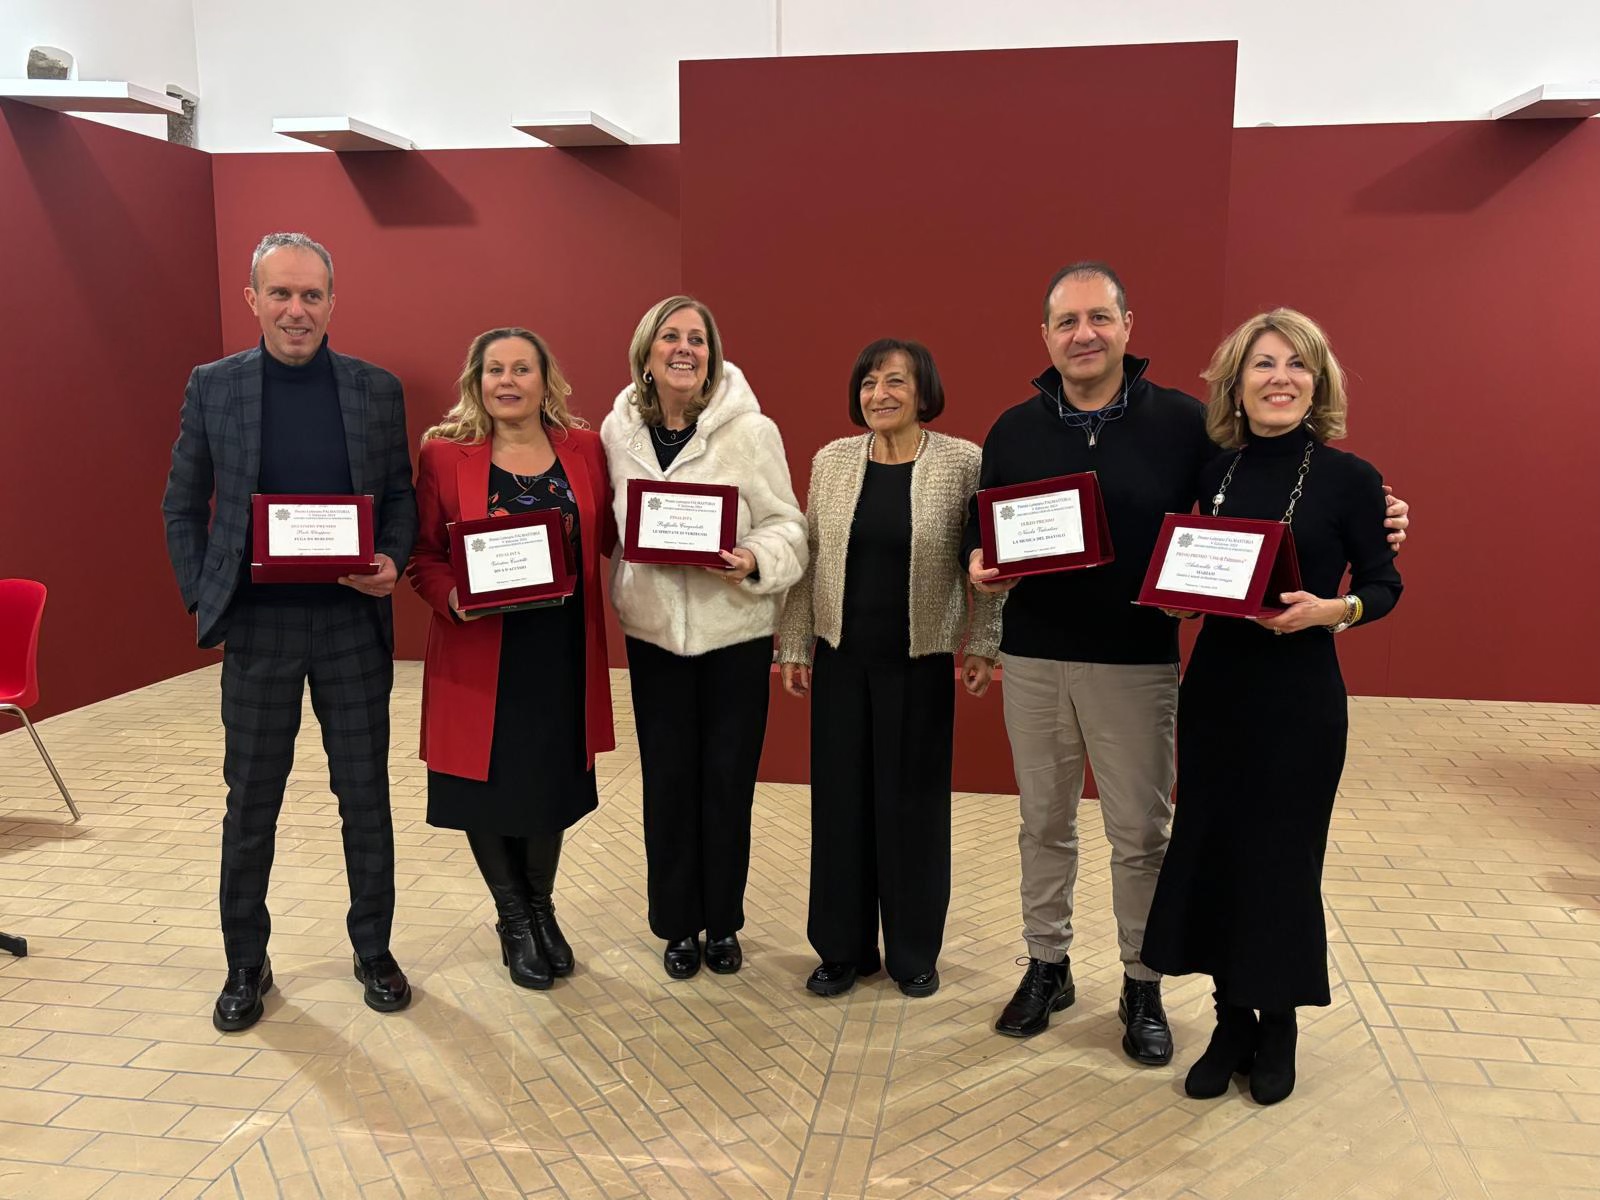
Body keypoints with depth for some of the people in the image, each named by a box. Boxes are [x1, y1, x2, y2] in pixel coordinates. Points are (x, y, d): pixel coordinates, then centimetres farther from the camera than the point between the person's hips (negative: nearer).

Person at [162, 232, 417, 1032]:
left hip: (353, 620, 0)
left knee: (365, 796, 9)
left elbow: (400, 494, 6)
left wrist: (393, 562, -12)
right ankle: (246, 965, 26)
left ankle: (374, 951, 25)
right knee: (251, 805, 9)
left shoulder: (377, 389, 2)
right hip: (257, 623, 0)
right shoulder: (212, 387, 2)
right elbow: (182, 508, 7)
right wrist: (202, 600, -1)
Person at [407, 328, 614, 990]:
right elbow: (424, 556, -1)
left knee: (552, 784, 13)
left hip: (563, 655, 2)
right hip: (481, 658, -2)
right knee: (488, 787, 8)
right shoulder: (444, 454, -3)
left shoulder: (584, 450, 4)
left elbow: (612, 538, 4)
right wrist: (452, 598, -19)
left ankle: (541, 908, 39)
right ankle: (514, 921, 32)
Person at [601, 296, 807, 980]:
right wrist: (617, 592, 1)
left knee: (728, 780, 8)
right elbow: (611, 526, 12)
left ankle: (722, 923, 28)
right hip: (654, 633, 2)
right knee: (668, 780, 9)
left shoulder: (750, 429, -9)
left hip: (735, 631, -2)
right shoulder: (617, 430, 2)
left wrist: (756, 561, -25)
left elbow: (788, 525, -7)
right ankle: (677, 924, 27)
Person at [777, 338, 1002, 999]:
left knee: (914, 802, 7)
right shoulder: (831, 460, 3)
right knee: (840, 799, 8)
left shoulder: (963, 462, -5)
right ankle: (843, 947, 25)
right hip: (841, 657, 3)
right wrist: (794, 646, 6)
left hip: (921, 661, -2)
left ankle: (914, 951, 26)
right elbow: (807, 560, 6)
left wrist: (982, 644, -6)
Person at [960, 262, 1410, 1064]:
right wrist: (977, 561, -12)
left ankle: (1143, 986, 27)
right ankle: (1047, 966, 32)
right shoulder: (1014, 429, 4)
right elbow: (979, 524, 11)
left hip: (1137, 664, -2)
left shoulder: (1182, 421, -3)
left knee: (1139, 833, 8)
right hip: (1033, 660, 2)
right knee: (1044, 823, 14)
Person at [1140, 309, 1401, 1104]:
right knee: (1209, 848, 8)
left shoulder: (1348, 477, -7)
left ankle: (1278, 1025, 28)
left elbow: (1384, 584, -3)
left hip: (1300, 695, -3)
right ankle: (1231, 1019, 27)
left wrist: (1332, 610, -21)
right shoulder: (1213, 472, 3)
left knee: (1282, 855, 5)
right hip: (1214, 686, 4)